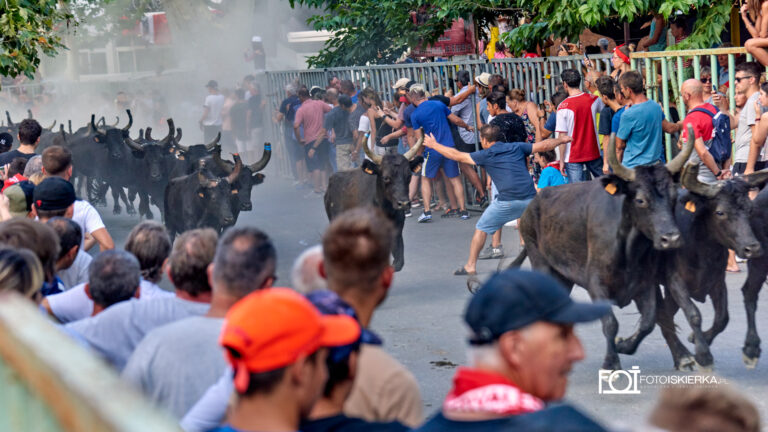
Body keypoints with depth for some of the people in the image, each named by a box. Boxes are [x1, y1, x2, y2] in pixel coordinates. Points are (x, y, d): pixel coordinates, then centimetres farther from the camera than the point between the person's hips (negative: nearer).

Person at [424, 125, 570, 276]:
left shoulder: (485, 156, 7)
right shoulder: (517, 147, 14)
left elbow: (457, 155, 12)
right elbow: (543, 146, 17)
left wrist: (434, 145, 24)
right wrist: (560, 140, 36)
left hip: (507, 201, -3)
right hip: (529, 199, 3)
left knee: (481, 229, 13)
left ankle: (470, 266, 14)